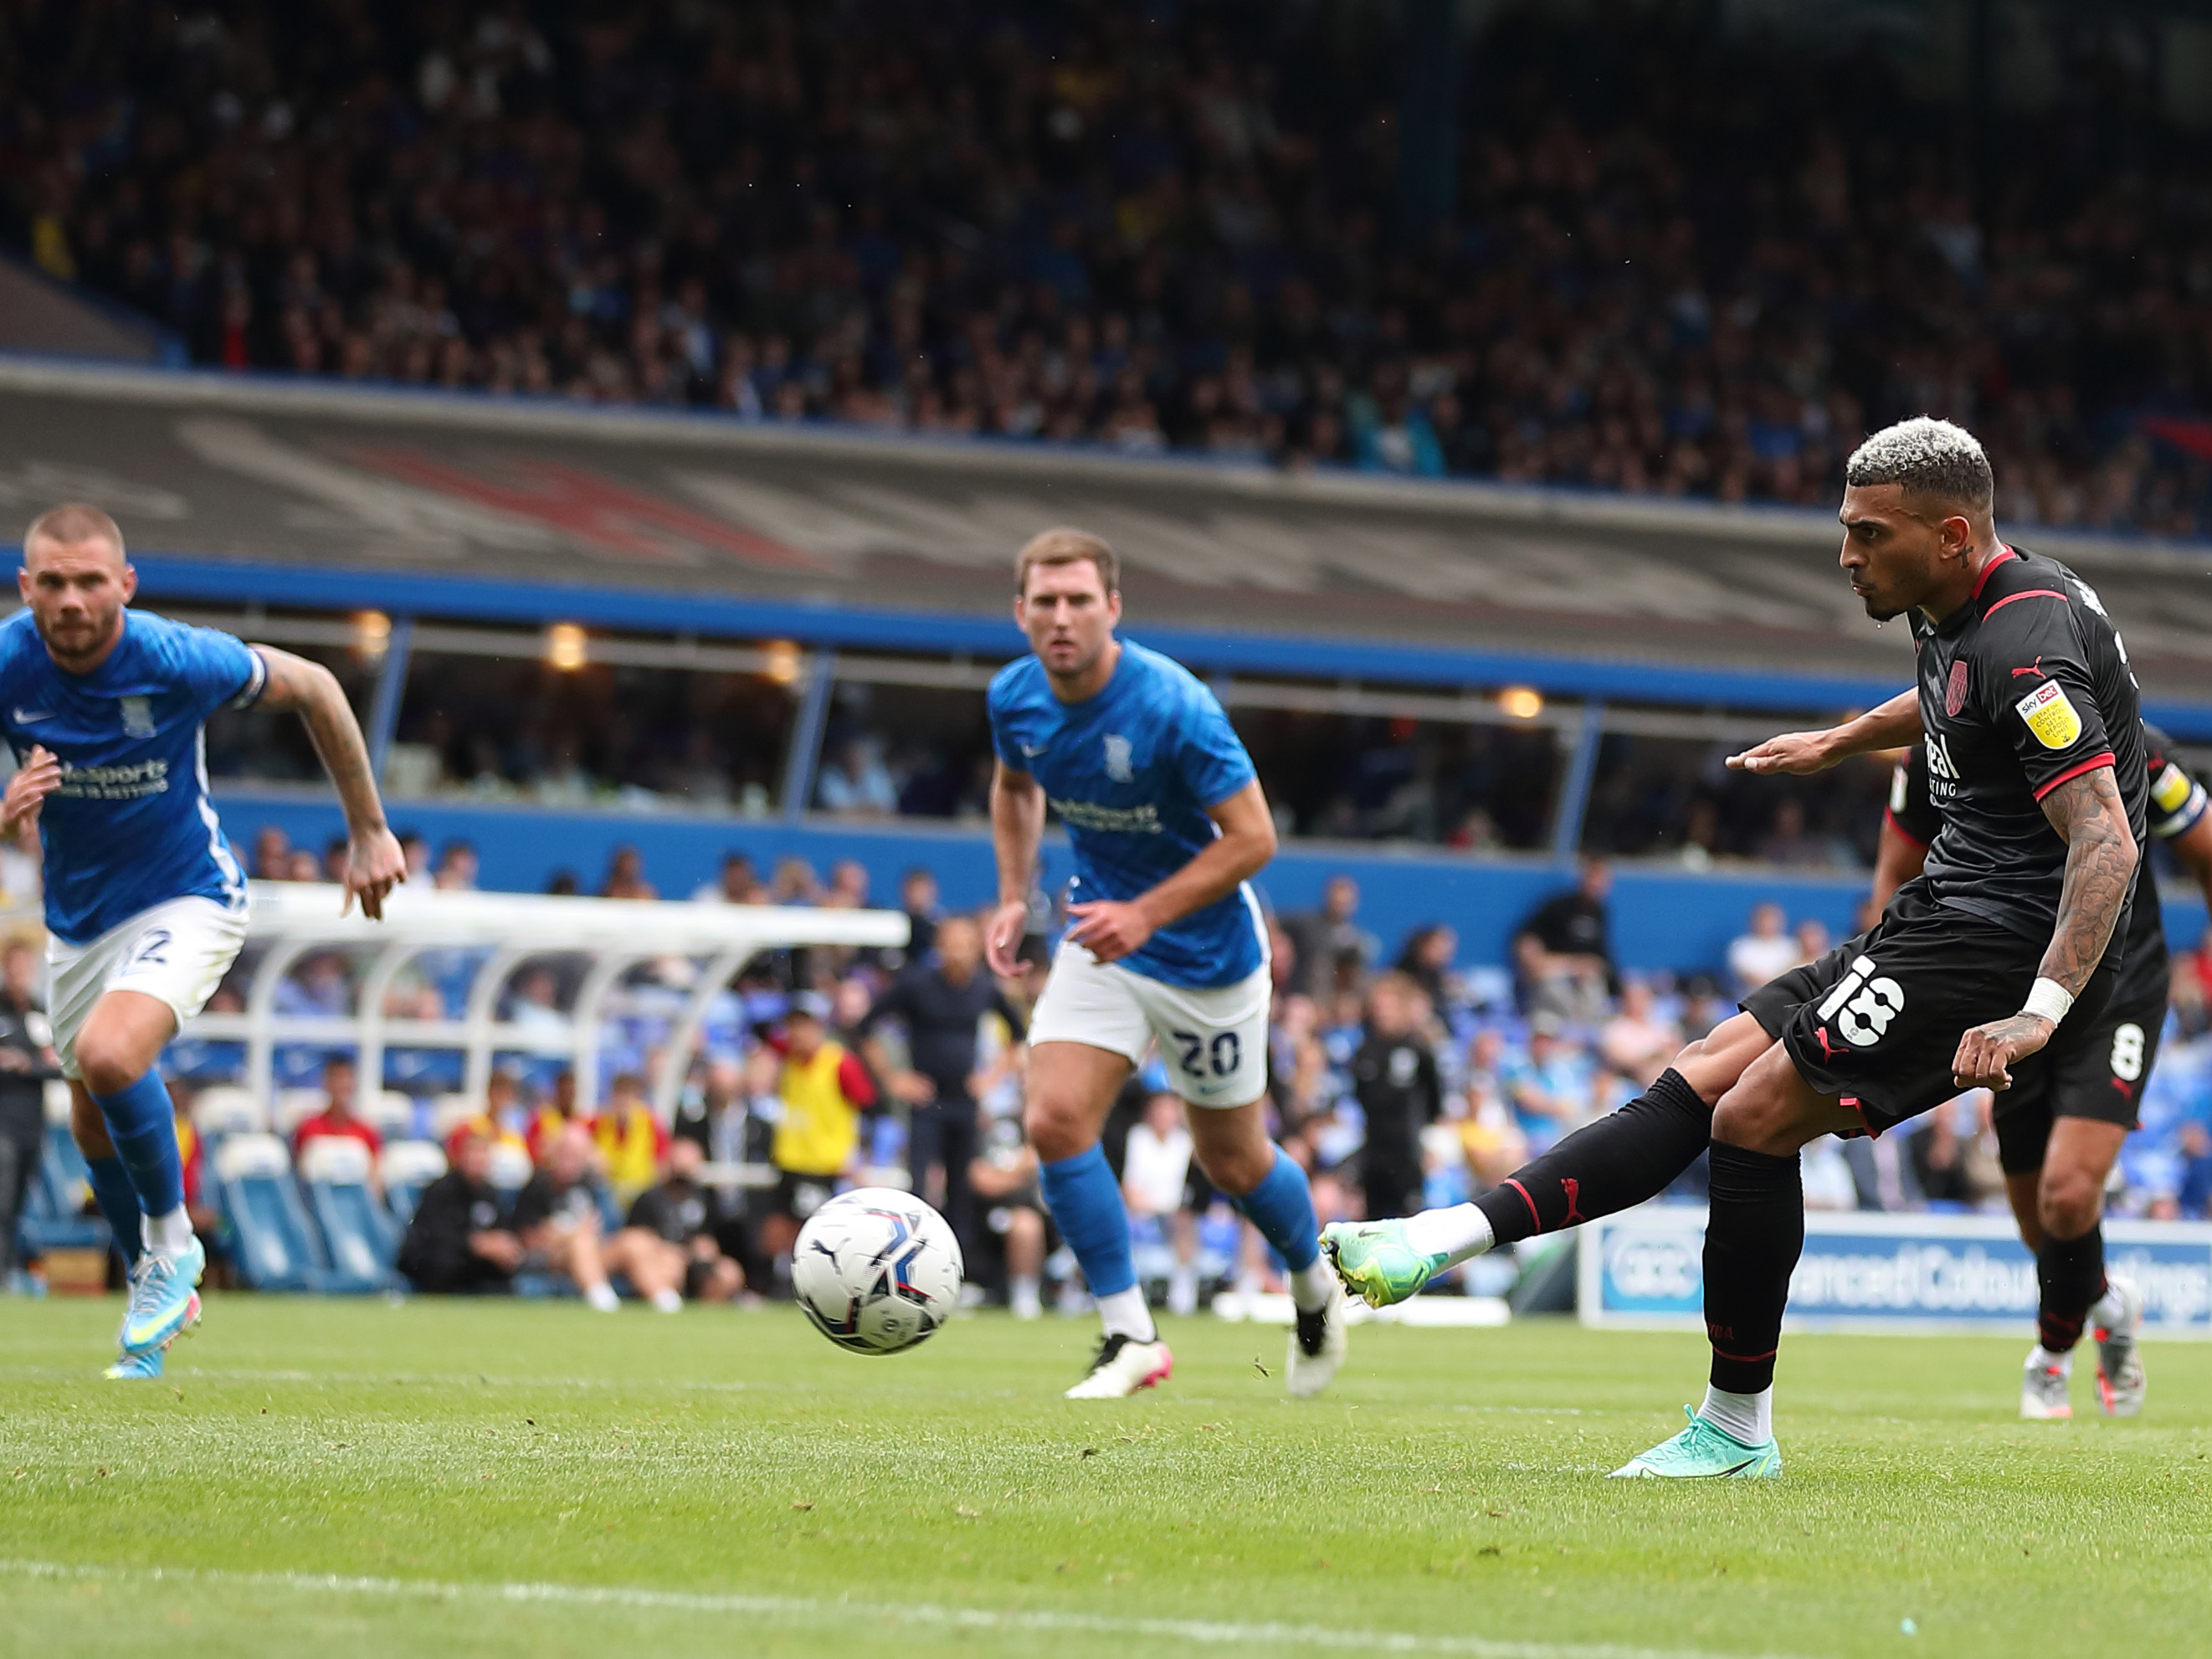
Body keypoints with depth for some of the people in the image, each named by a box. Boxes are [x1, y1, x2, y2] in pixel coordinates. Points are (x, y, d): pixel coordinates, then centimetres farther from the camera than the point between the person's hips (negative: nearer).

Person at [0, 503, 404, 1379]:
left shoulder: (178, 660, -25)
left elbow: (312, 687, -7)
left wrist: (369, 832, -1)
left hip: (186, 897, -5)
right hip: (76, 917, 5)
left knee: (109, 1056, -29)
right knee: (96, 1129, 15)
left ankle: (173, 1245, -5)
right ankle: (160, 1292, 40)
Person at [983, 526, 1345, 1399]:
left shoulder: (1174, 706, -27)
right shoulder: (1015, 698, -9)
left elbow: (1252, 838, -22)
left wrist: (1145, 914, -29)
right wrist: (1014, 895, 2)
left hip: (1205, 955, -4)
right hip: (1103, 940, 4)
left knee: (1233, 1163, 10)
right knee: (1055, 1122, -16)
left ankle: (1315, 1288, 41)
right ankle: (1130, 1337, -5)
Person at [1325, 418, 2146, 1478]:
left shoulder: (2028, 643, -21)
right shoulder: (1961, 614, 9)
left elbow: (2105, 843, -29)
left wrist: (2039, 1012, -38)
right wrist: (1837, 744, 49)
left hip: (2002, 942, -10)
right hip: (1950, 916, 10)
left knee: (1755, 1113, -14)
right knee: (1706, 1075, 2)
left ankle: (1738, 1424, -4)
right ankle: (1451, 1238, -3)